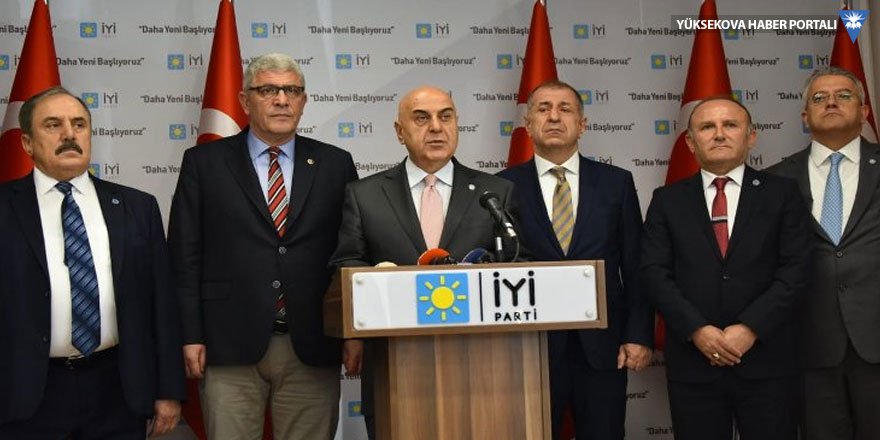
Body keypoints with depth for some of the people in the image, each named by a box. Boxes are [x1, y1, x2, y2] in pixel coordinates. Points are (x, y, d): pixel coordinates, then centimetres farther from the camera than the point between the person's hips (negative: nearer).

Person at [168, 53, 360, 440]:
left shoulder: (335, 165, 9)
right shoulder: (204, 162, 5)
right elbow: (185, 256, 3)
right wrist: (191, 336, -3)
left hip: (313, 348, 1)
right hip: (229, 346, -1)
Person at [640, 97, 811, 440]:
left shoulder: (782, 193, 5)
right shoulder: (667, 200, 8)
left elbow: (795, 270, -3)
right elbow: (654, 272, -1)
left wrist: (750, 328, -14)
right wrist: (696, 329, -13)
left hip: (767, 360, -1)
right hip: (692, 361, 1)